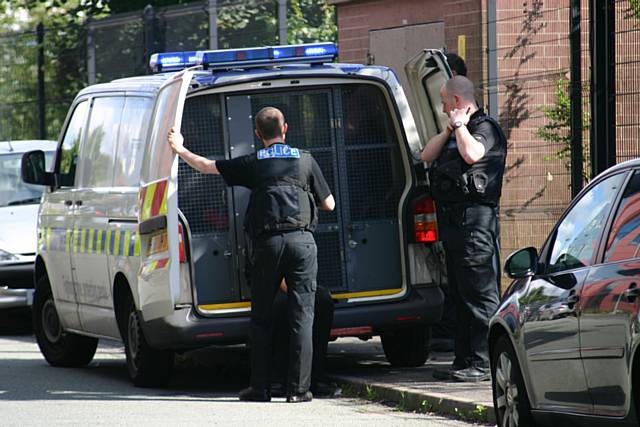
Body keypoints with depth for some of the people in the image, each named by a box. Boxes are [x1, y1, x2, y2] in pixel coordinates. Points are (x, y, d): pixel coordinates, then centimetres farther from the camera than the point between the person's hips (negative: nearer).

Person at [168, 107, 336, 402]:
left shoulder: (253, 164, 8)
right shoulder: (305, 160, 10)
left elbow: (206, 166, 15)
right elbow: (329, 204, 15)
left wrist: (180, 149, 32)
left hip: (267, 243, 0)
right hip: (301, 240, 0)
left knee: (261, 318, 10)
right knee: (301, 316, 0)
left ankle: (260, 387, 9)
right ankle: (298, 388, -5)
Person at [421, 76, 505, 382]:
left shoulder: (486, 128, -6)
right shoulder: (456, 130, 23)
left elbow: (472, 154, -25)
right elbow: (427, 156, 17)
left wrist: (460, 125, -10)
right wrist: (450, 129, 7)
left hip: (475, 220, -11)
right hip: (452, 219, 11)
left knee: (480, 295, -10)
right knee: (459, 296, 12)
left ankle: (482, 363, -12)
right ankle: (463, 360, 17)